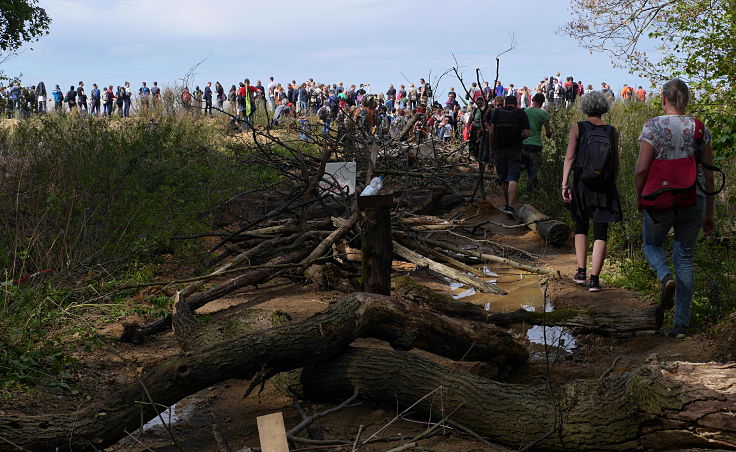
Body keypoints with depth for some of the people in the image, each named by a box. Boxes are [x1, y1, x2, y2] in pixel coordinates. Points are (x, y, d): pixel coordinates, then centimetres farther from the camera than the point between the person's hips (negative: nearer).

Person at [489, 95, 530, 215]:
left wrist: (492, 147, 8)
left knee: (504, 178, 16)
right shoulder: (521, 113, 1)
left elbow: (491, 132, -1)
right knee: (513, 178, -7)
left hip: (499, 148, 2)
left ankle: (507, 204, 27)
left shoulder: (497, 112, 6)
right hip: (515, 149, -2)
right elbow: (526, 134, -6)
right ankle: (510, 207, -20)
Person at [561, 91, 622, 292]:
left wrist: (564, 184, -9)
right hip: (605, 187, 0)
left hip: (581, 185, 0)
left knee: (581, 227, 19)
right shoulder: (612, 131, 2)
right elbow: (616, 161, 3)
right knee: (600, 233, 3)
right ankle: (594, 279, -4)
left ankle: (581, 272, 16)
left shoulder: (577, 128, -3)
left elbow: (570, 157, -9)